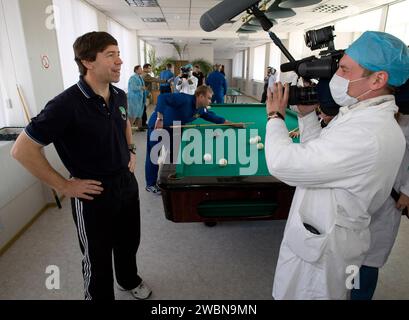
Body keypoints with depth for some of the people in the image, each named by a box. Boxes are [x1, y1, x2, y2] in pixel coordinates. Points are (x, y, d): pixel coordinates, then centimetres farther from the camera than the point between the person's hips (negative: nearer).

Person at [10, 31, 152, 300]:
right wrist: (65, 186, -17)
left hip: (127, 182, 7)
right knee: (98, 257, 15)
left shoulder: (119, 96, -1)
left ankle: (130, 280, 54)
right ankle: (101, 295, 43)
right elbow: (22, 150, -19)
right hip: (93, 194, -7)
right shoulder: (67, 104, -24)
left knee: (129, 242, 26)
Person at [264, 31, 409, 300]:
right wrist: (308, 113, 1)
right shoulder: (366, 116, 2)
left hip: (321, 249, -9)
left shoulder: (368, 134, -31)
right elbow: (320, 152, 11)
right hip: (323, 237, 9)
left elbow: (282, 163, -32)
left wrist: (276, 116, -14)